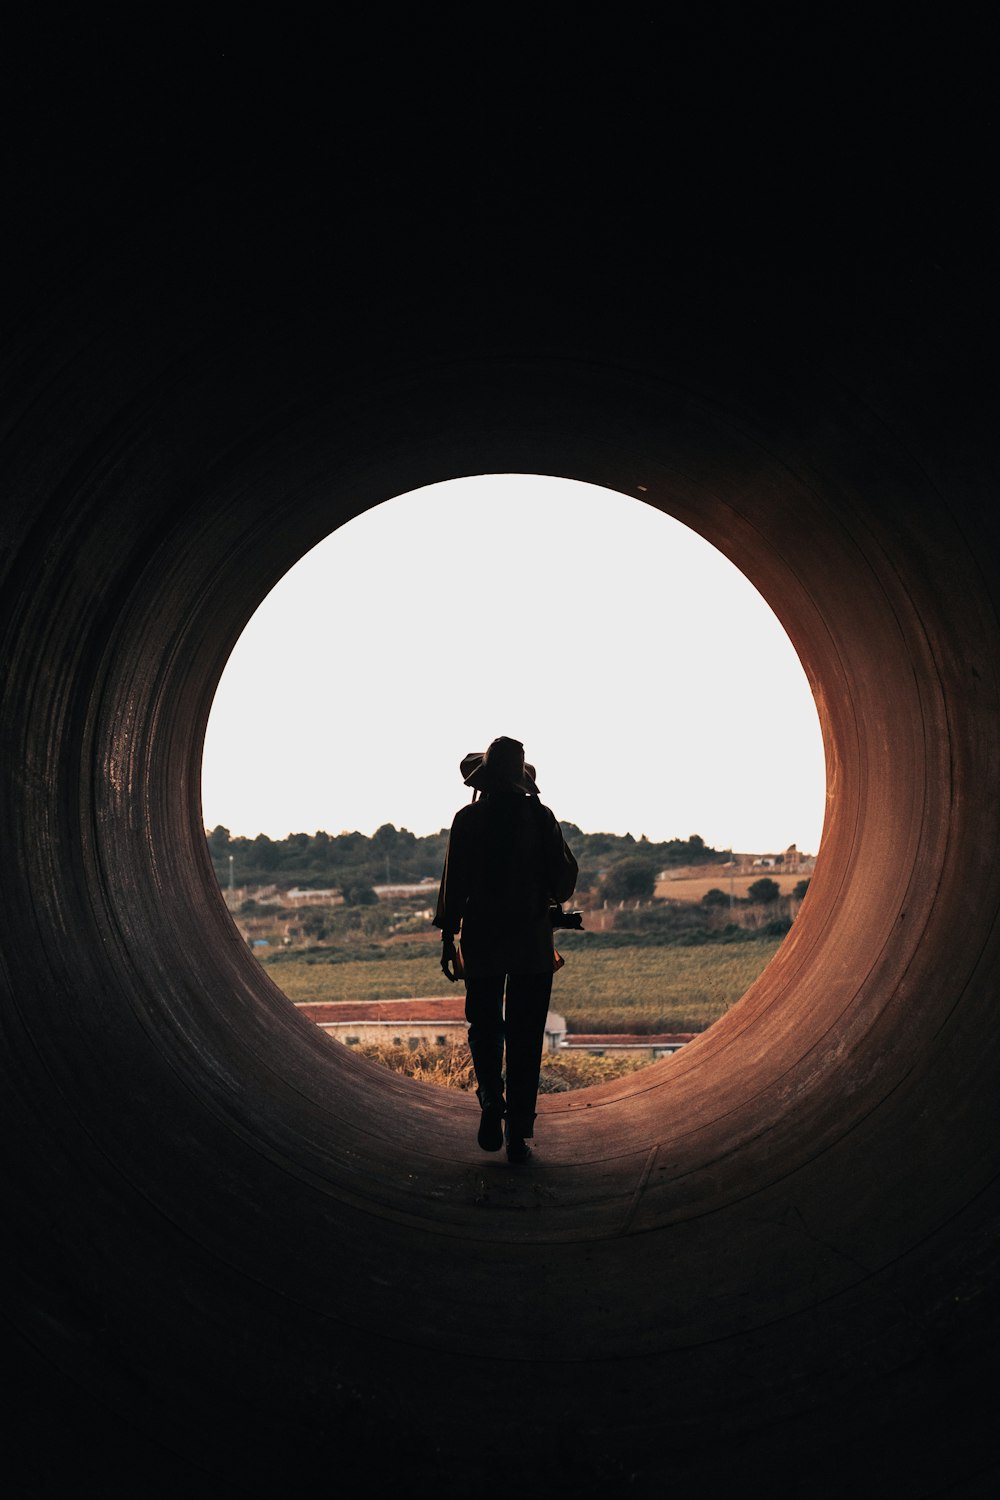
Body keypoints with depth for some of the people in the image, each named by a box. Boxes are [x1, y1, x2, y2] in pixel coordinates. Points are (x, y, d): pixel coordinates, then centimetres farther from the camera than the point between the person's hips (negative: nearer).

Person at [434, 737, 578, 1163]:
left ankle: (491, 1099, -4)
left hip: (481, 939, 0)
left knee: (484, 1027, 17)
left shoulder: (468, 818, -3)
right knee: (525, 1037, 6)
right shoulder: (540, 815, -1)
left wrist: (447, 938, 2)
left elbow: (454, 880, -4)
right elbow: (565, 873, -1)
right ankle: (518, 1134, 6)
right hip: (533, 940, 0)